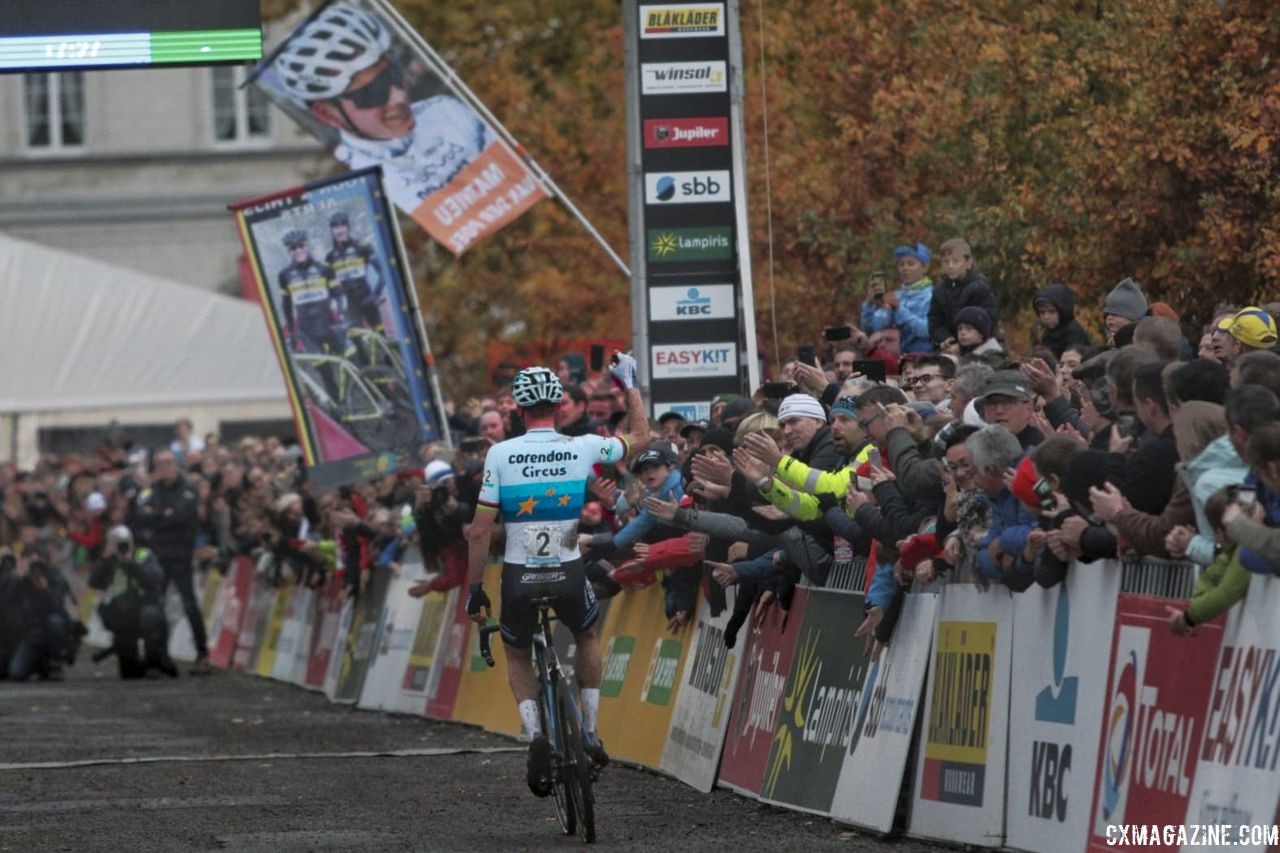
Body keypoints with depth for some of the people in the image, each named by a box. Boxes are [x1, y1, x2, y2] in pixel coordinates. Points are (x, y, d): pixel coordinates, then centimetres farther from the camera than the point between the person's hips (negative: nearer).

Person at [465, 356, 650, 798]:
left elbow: (480, 531, -6)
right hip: (568, 576, 1)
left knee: (517, 658, 23)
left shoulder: (501, 454, -7)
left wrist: (475, 588, 4)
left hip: (519, 578, -1)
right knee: (587, 638, 33)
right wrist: (630, 383, 26)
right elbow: (640, 438, 15)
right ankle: (590, 733, 26)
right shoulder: (584, 449, -5)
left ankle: (535, 734, -3)